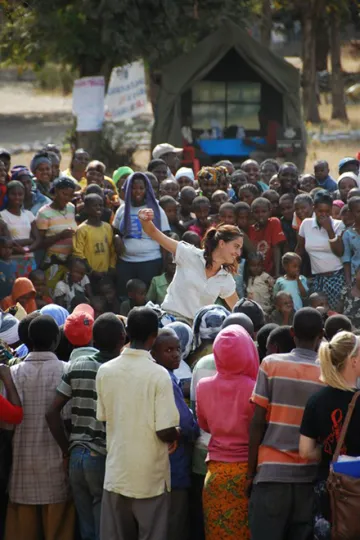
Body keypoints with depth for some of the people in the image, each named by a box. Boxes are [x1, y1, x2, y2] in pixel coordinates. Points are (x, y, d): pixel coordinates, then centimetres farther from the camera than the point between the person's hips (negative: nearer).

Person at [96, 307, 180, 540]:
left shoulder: (105, 371, -1)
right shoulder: (158, 374, -14)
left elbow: (103, 417, 9)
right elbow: (165, 432, -16)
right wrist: (179, 434, 5)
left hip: (116, 475, 4)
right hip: (150, 477, -4)